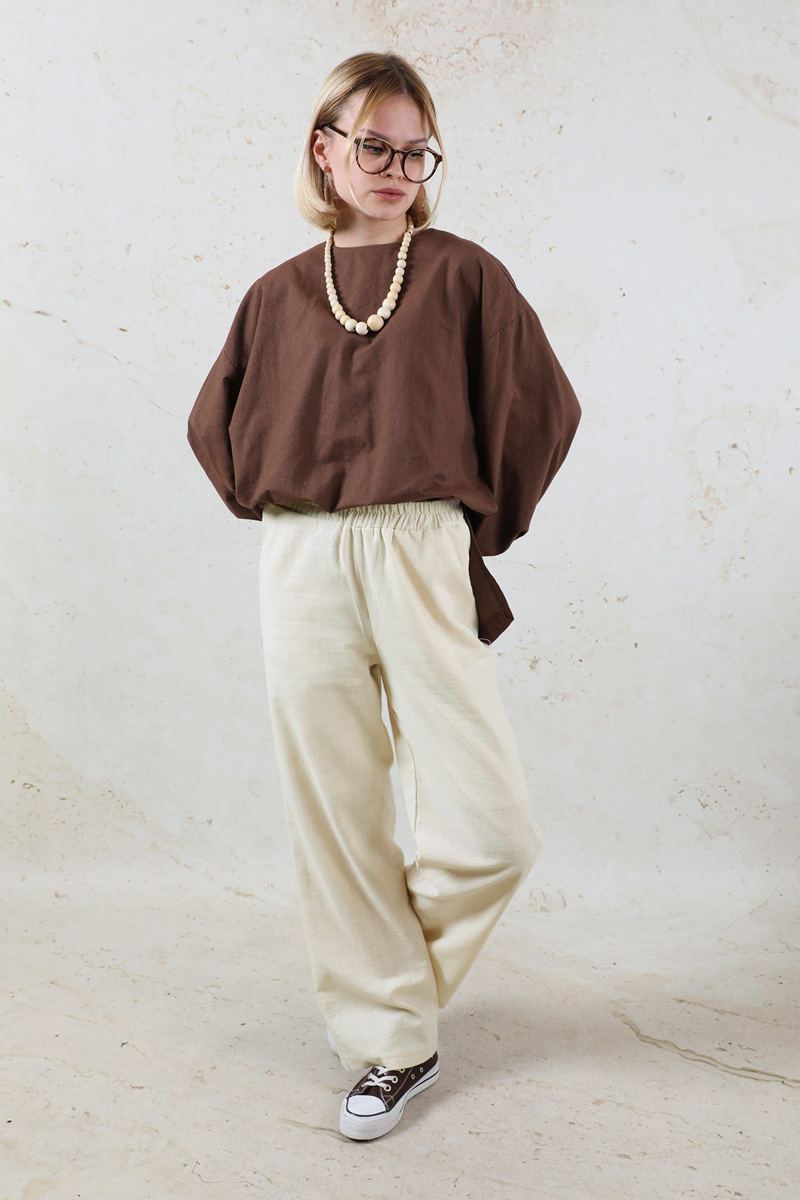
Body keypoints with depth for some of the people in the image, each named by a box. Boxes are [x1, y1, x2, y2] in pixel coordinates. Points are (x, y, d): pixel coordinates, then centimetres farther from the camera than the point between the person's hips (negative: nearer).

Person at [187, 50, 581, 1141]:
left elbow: (542, 408, 7)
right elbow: (218, 427, 23)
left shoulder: (461, 274, 6)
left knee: (490, 828, -8)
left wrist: (481, 531, 6)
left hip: (423, 558, -2)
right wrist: (276, 515, 11)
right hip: (301, 570, 2)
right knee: (335, 819, 5)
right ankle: (392, 1043, 23)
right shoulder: (279, 296, 12)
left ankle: (399, 977, 24)